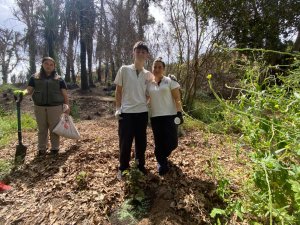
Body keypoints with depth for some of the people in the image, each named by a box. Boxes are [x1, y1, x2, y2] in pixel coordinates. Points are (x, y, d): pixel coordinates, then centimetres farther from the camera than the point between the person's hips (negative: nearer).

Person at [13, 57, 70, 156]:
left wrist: (67, 105, -6)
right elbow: (29, 90, 4)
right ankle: (41, 149, 21)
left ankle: (55, 148, 17)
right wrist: (22, 92, -18)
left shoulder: (59, 79, 6)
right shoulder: (35, 77, 10)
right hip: (39, 107, 2)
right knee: (41, 129, 9)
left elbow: (64, 94, 3)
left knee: (54, 129, 6)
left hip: (55, 107, -1)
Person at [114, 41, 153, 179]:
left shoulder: (148, 75, 6)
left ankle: (140, 165, 32)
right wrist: (118, 108, -3)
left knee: (141, 141, 12)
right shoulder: (124, 70, -1)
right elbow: (118, 91, 2)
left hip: (142, 112, 3)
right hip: (126, 112, -2)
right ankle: (122, 168, 23)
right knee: (125, 142, 2)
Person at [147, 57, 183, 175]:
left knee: (172, 143, -3)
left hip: (170, 116, -2)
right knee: (159, 143, 6)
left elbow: (177, 99, -4)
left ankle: (162, 157, 30)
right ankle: (161, 163, 30)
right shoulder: (149, 84, 10)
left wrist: (179, 113, -13)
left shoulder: (170, 81, 1)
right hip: (155, 117, 3)